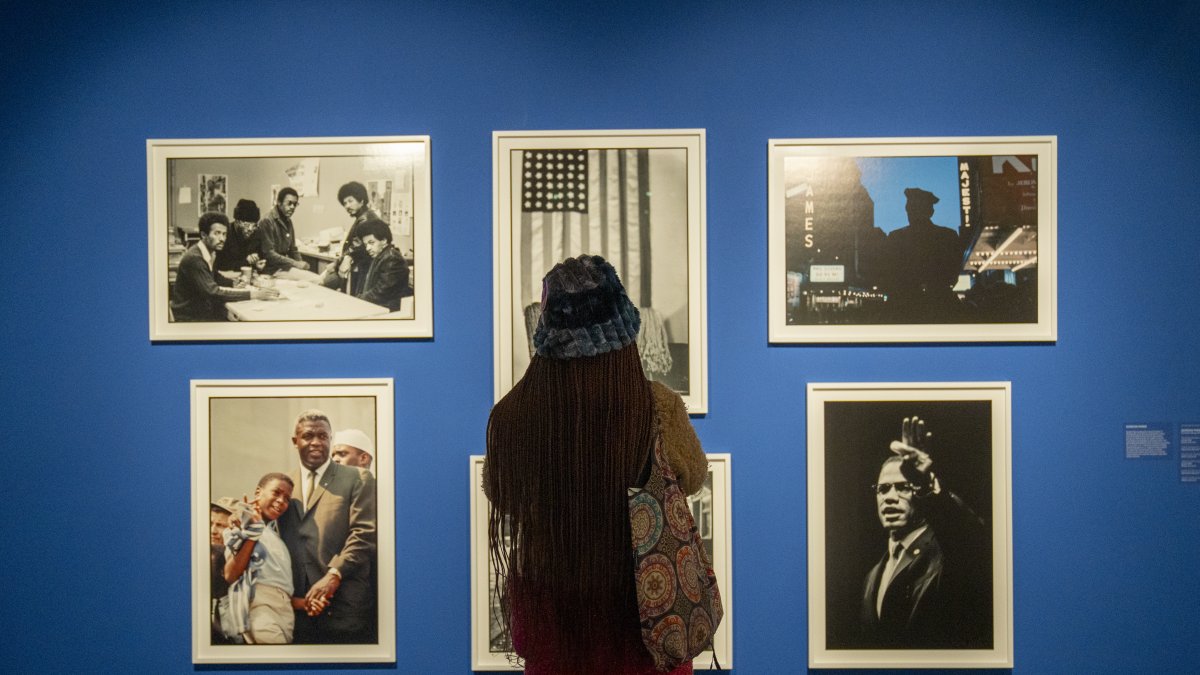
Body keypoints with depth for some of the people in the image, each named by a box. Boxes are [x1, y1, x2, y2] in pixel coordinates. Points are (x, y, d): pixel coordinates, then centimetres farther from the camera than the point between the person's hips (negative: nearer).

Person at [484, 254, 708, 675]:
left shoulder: (511, 417, -20)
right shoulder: (659, 410, -23)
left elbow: (499, 498, -1)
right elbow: (693, 479, -3)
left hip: (548, 602, 1)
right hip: (643, 596, -1)